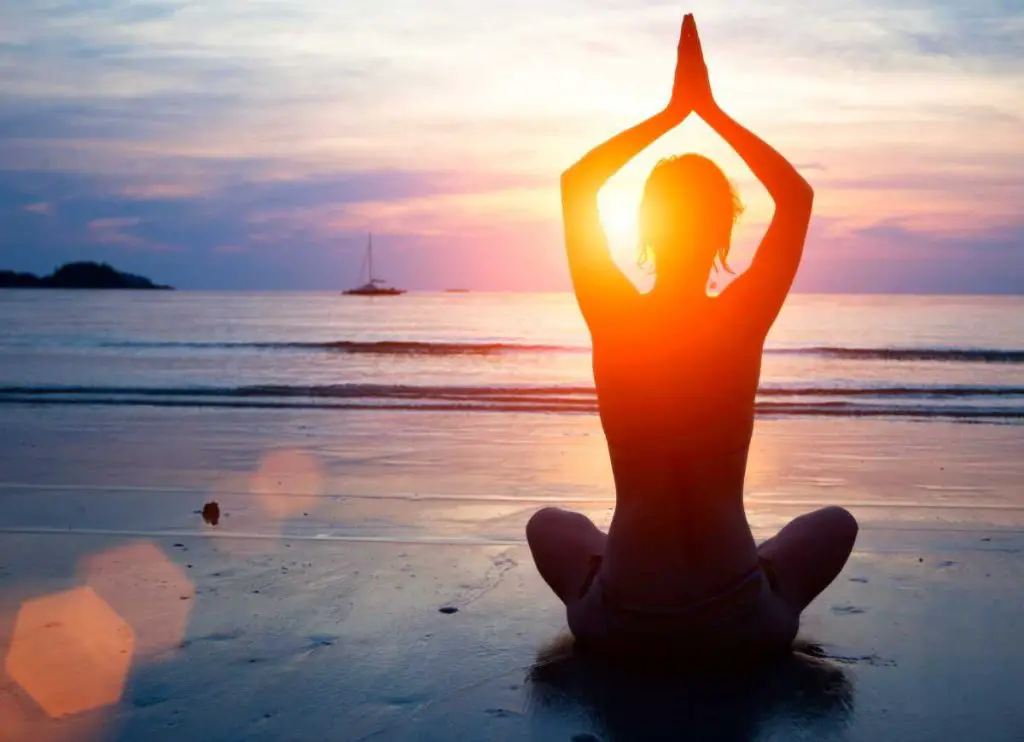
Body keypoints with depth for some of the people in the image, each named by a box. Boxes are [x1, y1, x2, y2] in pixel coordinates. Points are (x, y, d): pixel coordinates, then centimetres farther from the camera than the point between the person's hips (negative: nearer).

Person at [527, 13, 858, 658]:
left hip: (619, 622, 1)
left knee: (549, 524, 33)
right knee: (836, 523, 29)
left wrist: (672, 112, 7)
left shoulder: (612, 320, -9)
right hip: (741, 623, 0)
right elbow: (798, 195, 5)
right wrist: (711, 109, 5)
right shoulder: (744, 321, -10)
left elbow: (575, 183, 7)